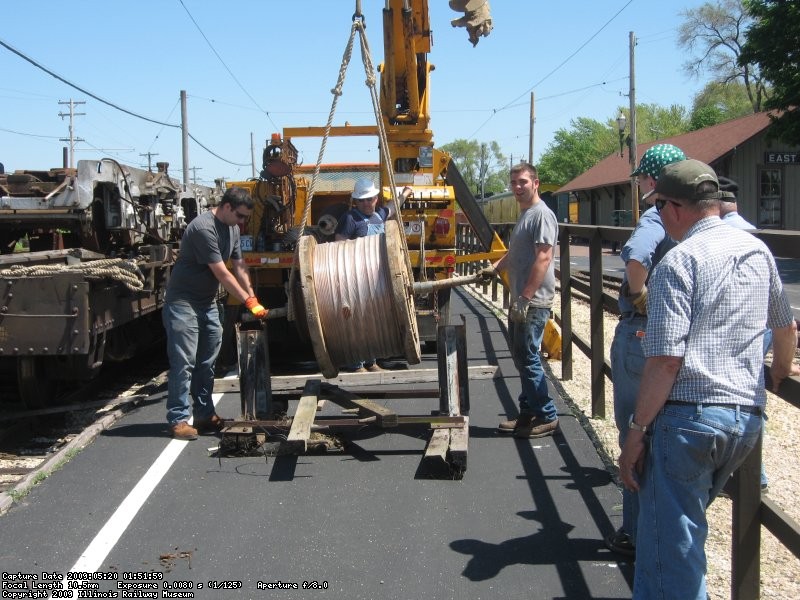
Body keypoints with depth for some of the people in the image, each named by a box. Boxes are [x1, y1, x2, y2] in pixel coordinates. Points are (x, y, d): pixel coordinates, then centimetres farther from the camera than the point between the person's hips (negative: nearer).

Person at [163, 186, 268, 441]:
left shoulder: (232, 228, 6)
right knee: (184, 362, -9)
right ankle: (178, 419, -4)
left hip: (208, 303, 9)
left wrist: (254, 300, -1)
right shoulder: (203, 228, -22)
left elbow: (239, 267, 8)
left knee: (206, 362, 11)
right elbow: (221, 273, -23)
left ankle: (205, 415, 18)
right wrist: (249, 302, -20)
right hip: (183, 302, -9)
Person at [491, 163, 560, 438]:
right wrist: (496, 267, 13)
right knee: (521, 356, 14)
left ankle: (547, 417, 4)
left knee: (528, 357, -6)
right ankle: (529, 413, 24)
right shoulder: (524, 215, 17)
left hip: (534, 302, -10)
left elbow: (543, 258, -21)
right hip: (520, 300, 10)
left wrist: (525, 298, -24)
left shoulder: (542, 214, -14)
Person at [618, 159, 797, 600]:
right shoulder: (758, 251, 12)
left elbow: (665, 360, -17)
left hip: (688, 414, -7)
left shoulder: (679, 261, -9)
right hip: (747, 417, 8)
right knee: (685, 525, 25)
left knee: (669, 550, 0)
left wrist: (636, 432, -12)